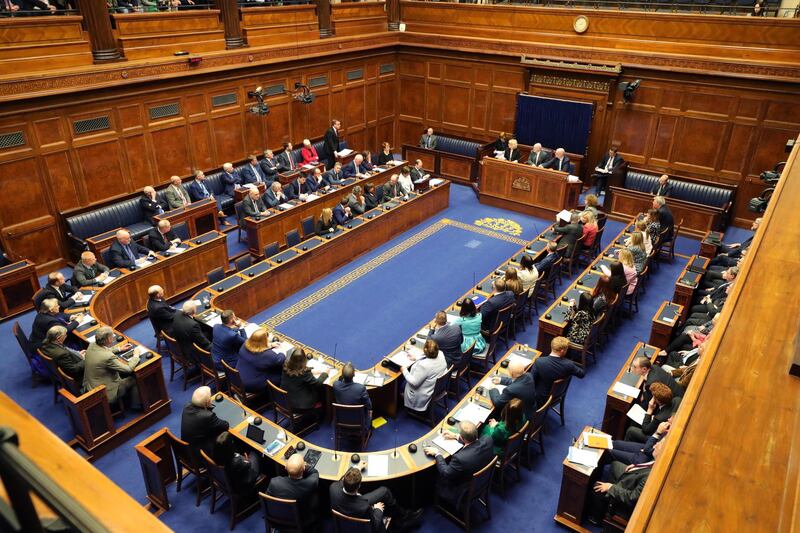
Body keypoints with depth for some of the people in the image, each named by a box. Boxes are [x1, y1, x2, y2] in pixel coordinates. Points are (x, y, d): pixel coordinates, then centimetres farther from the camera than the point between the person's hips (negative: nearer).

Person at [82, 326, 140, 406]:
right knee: (134, 378, 9)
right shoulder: (108, 357, -33)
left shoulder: (92, 345, -10)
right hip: (105, 395, -8)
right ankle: (136, 404, 28)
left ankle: (127, 395, 39)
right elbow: (128, 369, -21)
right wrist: (136, 355, -6)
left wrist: (119, 349, 16)